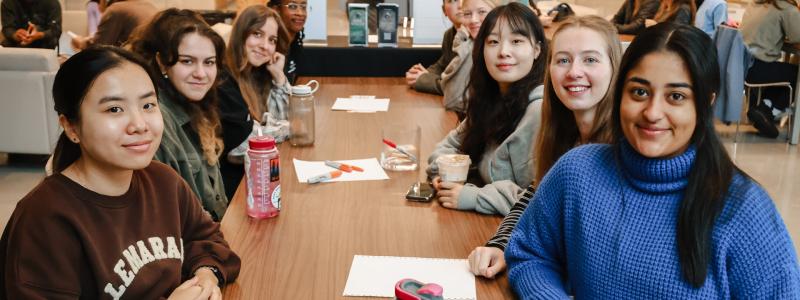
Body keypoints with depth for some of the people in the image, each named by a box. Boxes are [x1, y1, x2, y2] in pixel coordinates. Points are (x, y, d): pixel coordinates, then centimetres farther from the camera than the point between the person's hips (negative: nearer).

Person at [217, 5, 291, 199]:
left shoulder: (257, 74, 6)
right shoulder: (223, 81, -18)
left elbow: (281, 120, 8)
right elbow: (242, 145, -20)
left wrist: (279, 76, -3)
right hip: (232, 181, -7)